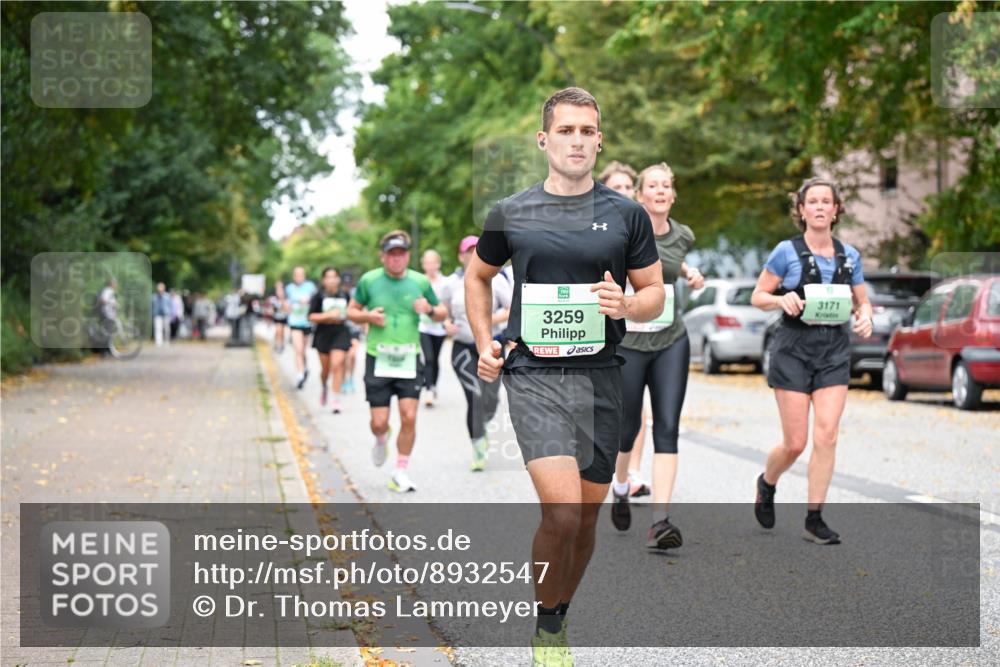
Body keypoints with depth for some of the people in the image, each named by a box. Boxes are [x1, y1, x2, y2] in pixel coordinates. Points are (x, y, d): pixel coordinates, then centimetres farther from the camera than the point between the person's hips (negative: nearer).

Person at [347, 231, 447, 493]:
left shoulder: (420, 282, 3)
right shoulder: (369, 280, 0)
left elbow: (442, 313, 14)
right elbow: (351, 311, 11)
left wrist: (430, 309, -9)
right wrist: (368, 316, -10)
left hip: (409, 359, 1)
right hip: (378, 359, -1)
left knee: (409, 417, -9)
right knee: (379, 421, -1)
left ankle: (400, 472, 6)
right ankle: (381, 440, 37)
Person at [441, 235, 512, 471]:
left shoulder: (496, 279, -2)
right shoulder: (453, 283, 2)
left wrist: (492, 319, -19)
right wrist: (447, 324, -7)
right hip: (463, 348, 0)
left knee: (490, 400, -1)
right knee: (475, 395, -16)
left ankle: (482, 427, 35)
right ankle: (478, 447, -7)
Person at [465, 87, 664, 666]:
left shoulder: (627, 215, 5)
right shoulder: (512, 214, 4)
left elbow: (655, 294, 11)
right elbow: (478, 276, 21)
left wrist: (627, 305, -12)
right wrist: (485, 343, 9)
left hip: (600, 377, 2)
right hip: (533, 374, -2)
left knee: (587, 516, 9)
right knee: (563, 511, -17)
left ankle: (559, 617, 31)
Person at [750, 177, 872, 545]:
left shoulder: (849, 255, 8)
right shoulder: (786, 251, -2)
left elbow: (862, 302, 17)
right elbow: (757, 296, 2)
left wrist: (865, 318, -5)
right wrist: (782, 299, -18)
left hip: (835, 351, 3)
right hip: (794, 349, -3)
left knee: (826, 436, -8)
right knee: (795, 442, -2)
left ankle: (814, 519, 2)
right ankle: (766, 484, 30)